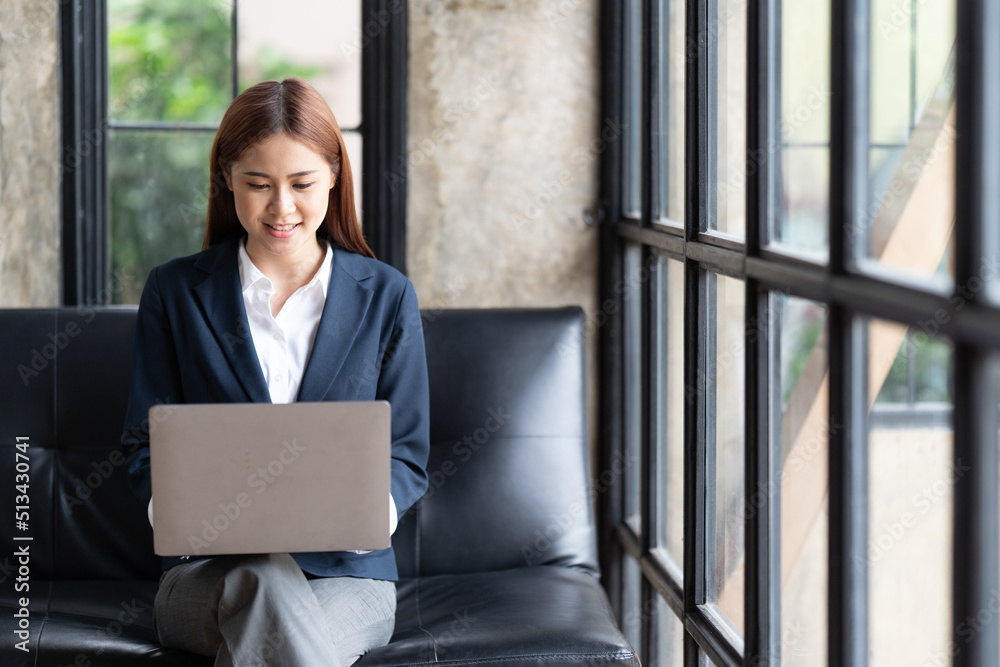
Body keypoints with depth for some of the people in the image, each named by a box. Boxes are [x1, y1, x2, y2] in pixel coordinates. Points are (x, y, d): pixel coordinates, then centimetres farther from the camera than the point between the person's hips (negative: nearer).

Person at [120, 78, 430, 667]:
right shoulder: (174, 292, 6)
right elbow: (146, 447, 7)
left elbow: (408, 454, 7)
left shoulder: (387, 296, 6)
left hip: (347, 573, -1)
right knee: (266, 581, -35)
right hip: (209, 571, 1)